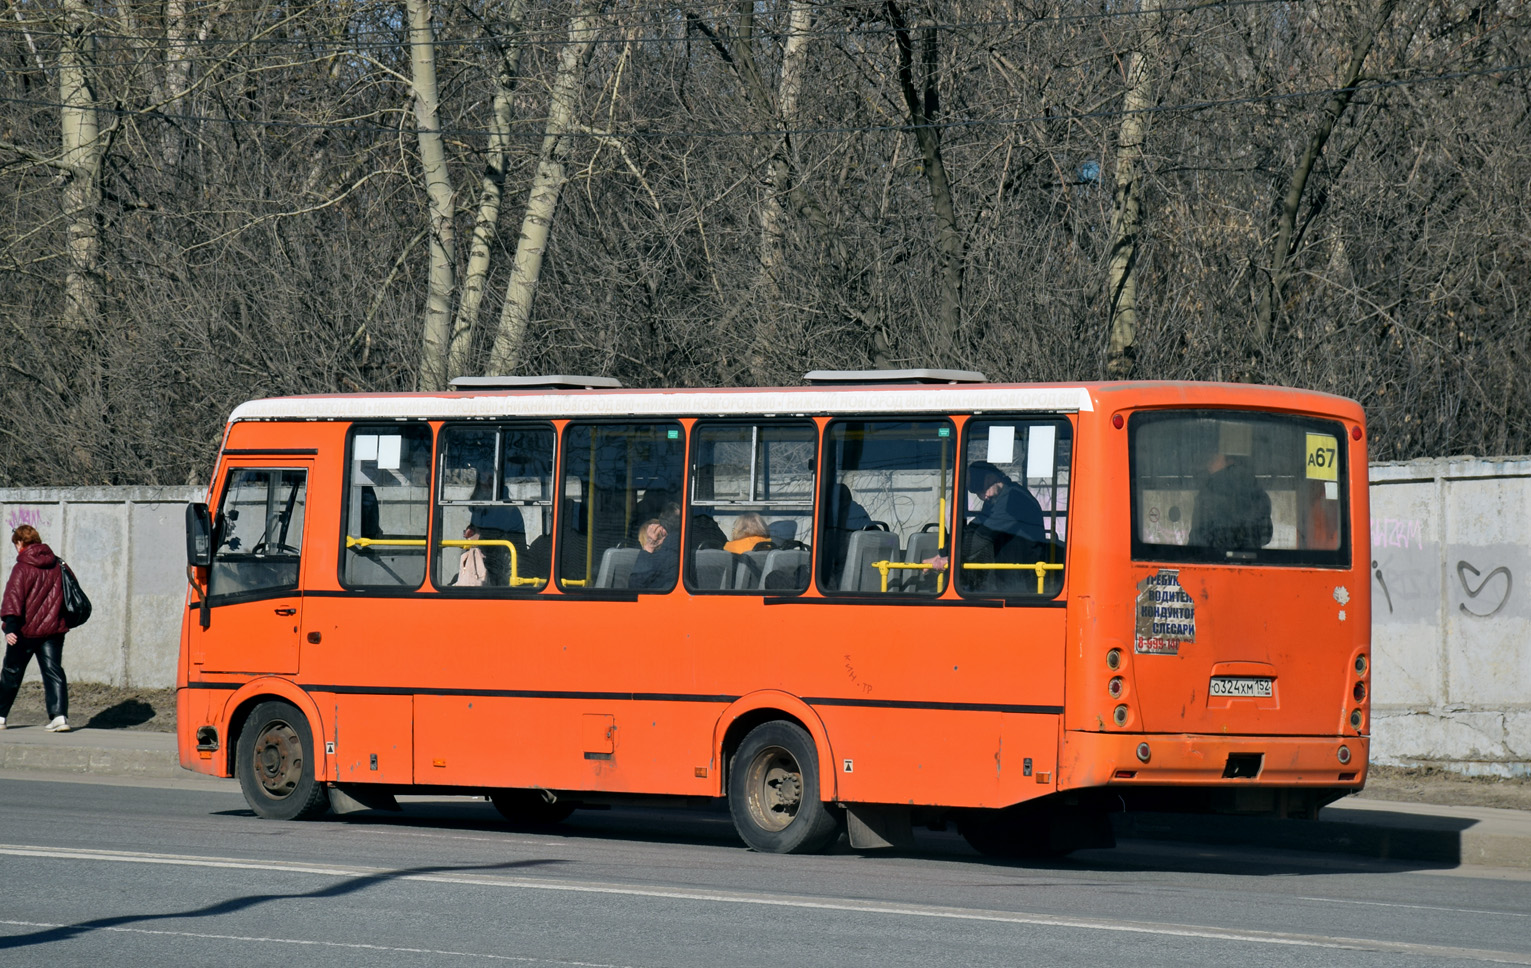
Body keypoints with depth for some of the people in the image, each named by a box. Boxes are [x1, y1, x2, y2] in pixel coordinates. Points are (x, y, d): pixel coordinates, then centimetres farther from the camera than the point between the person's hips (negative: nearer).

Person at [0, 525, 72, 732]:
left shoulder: (22, 568, -11)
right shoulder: (57, 565, 6)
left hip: (26, 630, -4)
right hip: (53, 628, 4)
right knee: (53, 671, 2)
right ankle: (59, 714, -13)